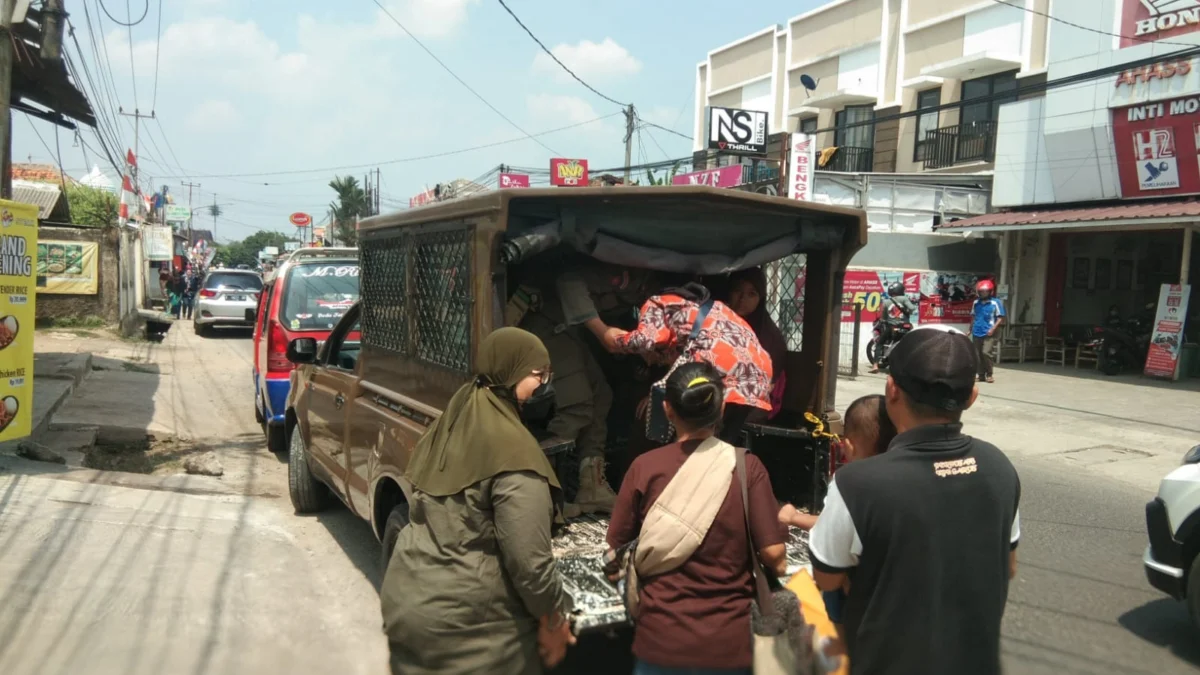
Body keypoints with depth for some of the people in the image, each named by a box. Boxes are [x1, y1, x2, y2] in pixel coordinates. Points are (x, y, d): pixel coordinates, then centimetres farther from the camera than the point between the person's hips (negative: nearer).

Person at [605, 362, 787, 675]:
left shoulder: (645, 467, -9)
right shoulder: (747, 466, -10)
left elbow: (618, 547, 0)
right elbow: (773, 554, -10)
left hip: (663, 637, 0)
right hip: (730, 640, 0)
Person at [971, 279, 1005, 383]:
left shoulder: (995, 303, -5)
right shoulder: (976, 302, 10)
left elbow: (1000, 318, -5)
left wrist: (993, 329, -15)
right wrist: (970, 329, 21)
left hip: (989, 333, -5)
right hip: (976, 333, 5)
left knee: (986, 353, -15)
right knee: (977, 355, 7)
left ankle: (989, 374, 0)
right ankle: (981, 375, 17)